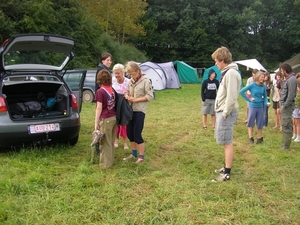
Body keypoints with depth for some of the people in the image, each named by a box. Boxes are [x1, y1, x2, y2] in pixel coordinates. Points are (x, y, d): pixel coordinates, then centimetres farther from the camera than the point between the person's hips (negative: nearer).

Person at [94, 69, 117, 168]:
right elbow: (114, 104, 9)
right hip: (114, 118, 7)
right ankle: (110, 160, 29)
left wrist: (96, 123, -13)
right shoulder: (112, 90, 5)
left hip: (105, 119, -7)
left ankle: (105, 163, 12)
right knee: (110, 142, 18)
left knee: (105, 142, 4)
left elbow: (99, 108, -16)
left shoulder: (100, 91, -14)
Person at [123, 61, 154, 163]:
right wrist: (127, 96, -6)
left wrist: (136, 99, -17)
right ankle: (134, 153, 29)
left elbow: (150, 96, -13)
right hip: (130, 110, 7)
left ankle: (141, 157, 9)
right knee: (130, 134, 12)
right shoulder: (131, 81, 9)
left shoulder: (145, 81, -10)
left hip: (139, 111, -7)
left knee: (137, 134, -5)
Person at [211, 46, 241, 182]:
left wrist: (225, 114, -18)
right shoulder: (226, 72, 15)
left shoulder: (231, 73, -17)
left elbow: (231, 97, -22)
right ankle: (226, 168, 26)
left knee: (227, 142, -5)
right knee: (225, 142, 16)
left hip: (226, 113, -10)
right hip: (222, 111, 10)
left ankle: (227, 173, 1)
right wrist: (221, 113, 16)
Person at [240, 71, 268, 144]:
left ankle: (260, 138, 23)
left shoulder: (263, 86, 1)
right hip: (253, 107, -3)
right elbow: (241, 91, -10)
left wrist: (266, 103, -8)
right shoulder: (252, 85, -9)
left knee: (260, 123, 10)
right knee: (251, 123, 4)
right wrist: (248, 99, -9)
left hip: (260, 107, 3)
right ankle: (251, 138, 14)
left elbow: (265, 96, 11)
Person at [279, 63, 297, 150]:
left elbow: (291, 95, -21)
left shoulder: (292, 79, -15)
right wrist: (282, 105, 12)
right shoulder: (287, 79, 14)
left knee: (286, 126, -5)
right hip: (284, 104, 10)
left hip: (287, 106, -10)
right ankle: (284, 144, 27)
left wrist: (285, 106, -19)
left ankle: (286, 146, 1)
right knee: (285, 125, 16)